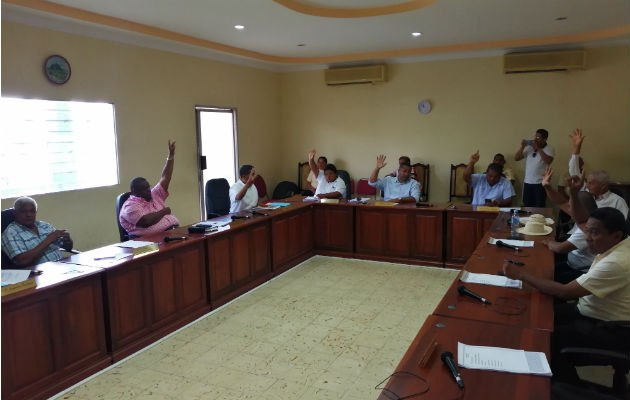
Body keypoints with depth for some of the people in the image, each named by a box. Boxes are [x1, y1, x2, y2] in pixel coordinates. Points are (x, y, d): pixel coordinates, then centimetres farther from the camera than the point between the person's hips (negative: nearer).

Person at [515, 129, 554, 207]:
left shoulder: (549, 149, -3)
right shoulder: (529, 147, 8)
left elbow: (549, 161, -22)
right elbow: (516, 158, 6)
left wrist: (538, 148, -18)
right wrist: (522, 147, -9)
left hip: (540, 183, -4)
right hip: (527, 182, 4)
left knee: (539, 208, -1)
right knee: (527, 206, 6)